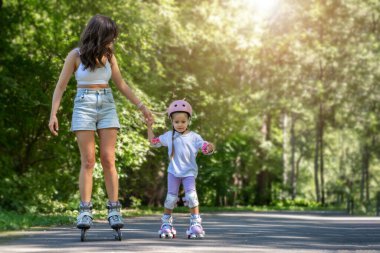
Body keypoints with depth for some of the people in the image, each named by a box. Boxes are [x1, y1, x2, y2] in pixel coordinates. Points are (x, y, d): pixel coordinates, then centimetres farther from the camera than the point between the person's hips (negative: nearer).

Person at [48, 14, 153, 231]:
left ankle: (114, 210, -5)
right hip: (84, 107, -3)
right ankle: (85, 212, -7)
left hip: (107, 106, 3)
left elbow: (121, 85, 15)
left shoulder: (108, 56, 8)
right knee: (88, 161, -8)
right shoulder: (76, 55, -2)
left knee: (108, 159, -4)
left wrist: (141, 106, 12)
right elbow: (61, 86, -1)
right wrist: (53, 114, -10)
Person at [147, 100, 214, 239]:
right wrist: (149, 127, 8)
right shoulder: (168, 136, 5)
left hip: (189, 172, -2)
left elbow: (205, 148, -8)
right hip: (173, 171, 2)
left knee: (191, 195, -15)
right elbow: (153, 142, 16)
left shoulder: (194, 137, -1)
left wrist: (209, 147, -31)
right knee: (171, 197, 1)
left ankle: (196, 223, -7)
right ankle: (166, 223, 15)